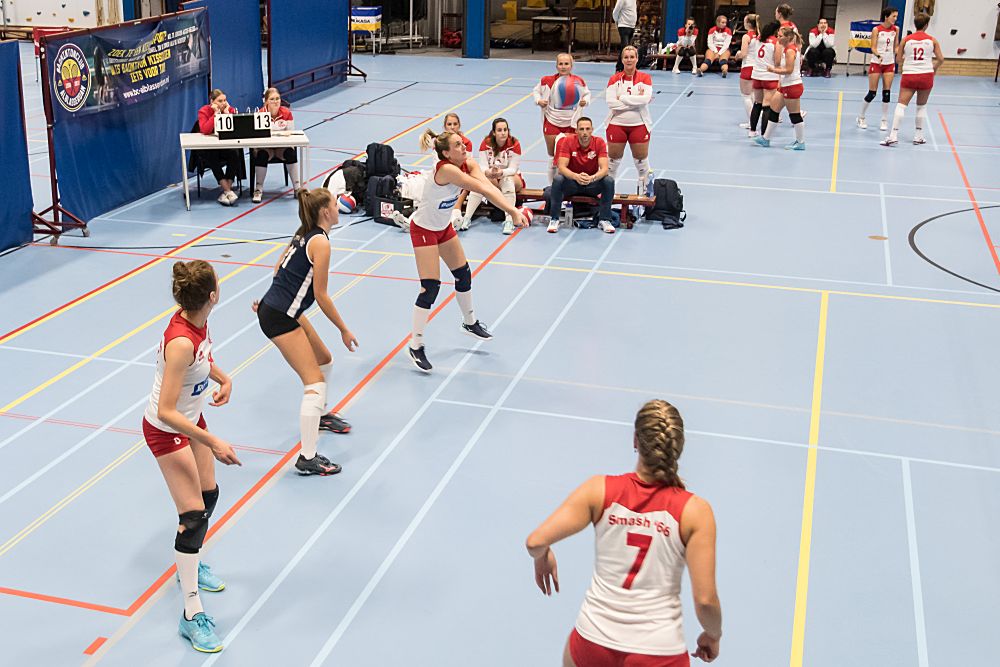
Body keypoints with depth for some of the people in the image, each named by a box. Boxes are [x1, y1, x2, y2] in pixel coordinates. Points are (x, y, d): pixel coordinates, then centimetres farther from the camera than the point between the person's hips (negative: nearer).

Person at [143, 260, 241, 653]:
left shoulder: (197, 321, -10)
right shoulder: (180, 343, -35)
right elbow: (166, 412, -33)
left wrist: (224, 379, -2)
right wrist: (213, 442, -32)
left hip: (191, 420, 9)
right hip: (167, 431, -9)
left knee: (208, 496, 20)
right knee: (193, 516, -9)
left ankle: (191, 565, 47)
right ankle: (192, 614, 0)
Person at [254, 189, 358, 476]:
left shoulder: (305, 234, 9)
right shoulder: (320, 242, -18)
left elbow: (280, 267, 19)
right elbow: (321, 295, -16)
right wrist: (344, 330, -8)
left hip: (285, 310, 10)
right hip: (279, 318, -10)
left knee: (324, 360, 24)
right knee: (315, 382, -9)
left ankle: (320, 415, 48)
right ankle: (308, 458, -9)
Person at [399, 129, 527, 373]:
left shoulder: (468, 163, -11)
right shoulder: (446, 169, -34)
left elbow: (488, 186, -28)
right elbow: (483, 190, -41)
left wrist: (513, 210, -43)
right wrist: (512, 211, -46)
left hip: (443, 226, 8)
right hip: (423, 229, -8)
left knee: (463, 274, 18)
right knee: (430, 288, -10)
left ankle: (470, 323, 42)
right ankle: (415, 346, 2)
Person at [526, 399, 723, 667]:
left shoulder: (600, 490, -11)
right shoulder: (695, 511, -14)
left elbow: (535, 542, -16)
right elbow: (705, 599, -15)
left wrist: (543, 556, 8)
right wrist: (713, 636, 6)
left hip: (593, 638, 2)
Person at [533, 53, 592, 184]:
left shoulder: (578, 82, -4)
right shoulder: (548, 81, -7)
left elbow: (587, 93, 13)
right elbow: (536, 90, 9)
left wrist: (585, 101, -8)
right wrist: (538, 101, -10)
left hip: (571, 124, 0)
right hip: (552, 123, 0)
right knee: (553, 157, 5)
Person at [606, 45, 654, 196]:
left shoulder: (645, 78, -1)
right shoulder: (614, 79, 0)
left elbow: (645, 99, -18)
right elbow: (610, 102, -14)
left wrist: (622, 98, -17)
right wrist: (635, 100, -17)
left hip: (639, 125, 0)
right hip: (616, 124, 0)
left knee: (641, 160, 8)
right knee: (613, 159, 10)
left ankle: (645, 192, 22)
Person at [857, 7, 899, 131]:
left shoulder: (896, 29, 2)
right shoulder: (876, 30, -9)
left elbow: (895, 46, 10)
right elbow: (873, 48, -11)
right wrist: (879, 56, -29)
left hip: (889, 64, 3)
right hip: (876, 63, -3)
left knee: (886, 92, -1)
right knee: (872, 93, -2)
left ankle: (884, 121, 8)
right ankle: (861, 117, 16)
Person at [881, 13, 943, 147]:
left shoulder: (906, 39, 1)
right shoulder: (932, 40, 2)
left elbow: (898, 59, 5)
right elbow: (941, 59, 2)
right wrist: (933, 69, 20)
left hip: (909, 75, -1)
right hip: (926, 75, 1)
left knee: (901, 105, -2)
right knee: (922, 106, 14)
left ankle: (893, 136, -14)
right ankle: (918, 136, 17)